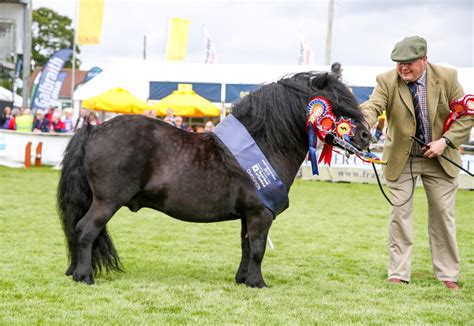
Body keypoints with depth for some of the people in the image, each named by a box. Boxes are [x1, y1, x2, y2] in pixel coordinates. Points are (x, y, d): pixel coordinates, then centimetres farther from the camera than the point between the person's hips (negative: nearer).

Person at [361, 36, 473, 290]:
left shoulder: (447, 78, -11)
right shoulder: (387, 81, -14)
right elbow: (372, 107, -29)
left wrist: (445, 141, -18)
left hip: (439, 158, 1)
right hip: (401, 159, 0)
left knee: (443, 214, 7)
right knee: (400, 214, 1)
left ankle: (447, 274, 18)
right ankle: (398, 274, 9)